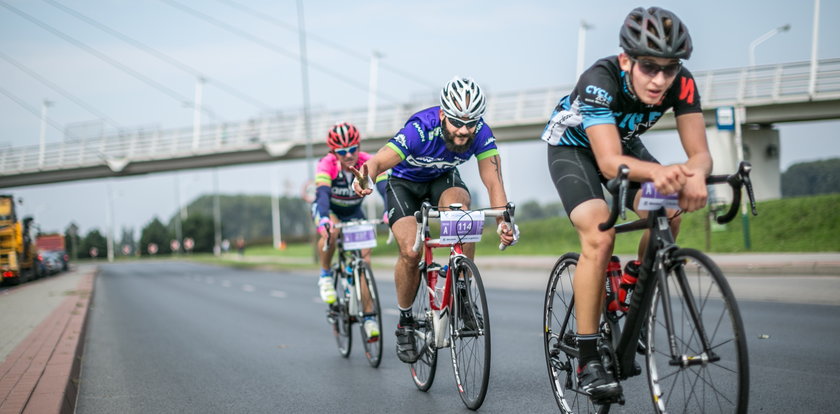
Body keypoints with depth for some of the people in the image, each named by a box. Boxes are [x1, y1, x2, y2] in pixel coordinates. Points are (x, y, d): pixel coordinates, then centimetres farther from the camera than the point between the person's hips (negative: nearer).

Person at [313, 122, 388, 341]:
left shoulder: (368, 163, -26)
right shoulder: (326, 165, -31)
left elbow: (384, 187, -39)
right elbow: (323, 194, -45)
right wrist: (323, 220, -64)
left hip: (354, 213, 2)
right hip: (327, 210, -2)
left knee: (364, 257, -14)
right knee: (331, 231, -37)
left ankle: (369, 317, -7)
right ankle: (325, 276, -11)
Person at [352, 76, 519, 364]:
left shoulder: (481, 133, -27)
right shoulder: (420, 129, -36)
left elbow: (493, 181, -29)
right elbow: (379, 161, -45)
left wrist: (504, 221, -46)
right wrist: (365, 178, -68)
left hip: (444, 179, 2)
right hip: (405, 182, -2)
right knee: (411, 252, -22)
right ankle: (405, 322, 4)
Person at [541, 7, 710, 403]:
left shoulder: (681, 83, -26)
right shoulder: (599, 80, -38)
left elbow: (700, 152, -29)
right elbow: (609, 162, -46)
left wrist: (694, 175, -54)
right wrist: (657, 171, -66)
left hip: (625, 143, 4)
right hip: (573, 147, -4)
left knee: (668, 215, -22)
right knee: (599, 236, -26)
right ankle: (588, 360, -19)